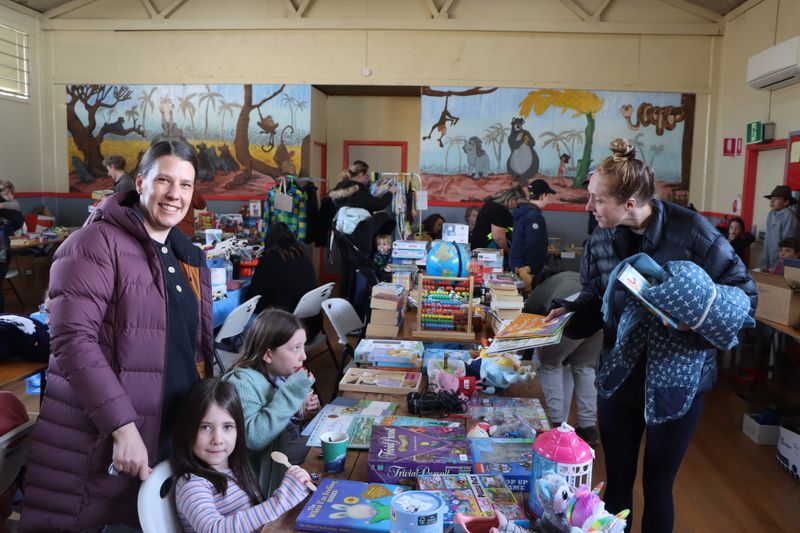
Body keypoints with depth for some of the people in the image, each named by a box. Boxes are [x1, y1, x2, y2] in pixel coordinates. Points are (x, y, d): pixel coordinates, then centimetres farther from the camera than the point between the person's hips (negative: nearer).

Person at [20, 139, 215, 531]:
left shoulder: (191, 258, 12)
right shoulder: (97, 242, -10)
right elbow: (72, 339, -18)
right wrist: (123, 426, -22)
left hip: (175, 439, 6)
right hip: (96, 448, -6)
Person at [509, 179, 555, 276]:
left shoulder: (522, 211, 10)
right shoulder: (535, 216, -20)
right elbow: (533, 247, -24)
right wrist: (535, 271, -19)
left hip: (517, 265, 10)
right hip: (528, 268, -10)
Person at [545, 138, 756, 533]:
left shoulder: (690, 231, -19)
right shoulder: (601, 240, -5)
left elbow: (743, 292, -12)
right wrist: (570, 312, -14)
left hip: (677, 379, -3)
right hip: (618, 374, 4)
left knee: (658, 485, 13)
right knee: (617, 481, 17)